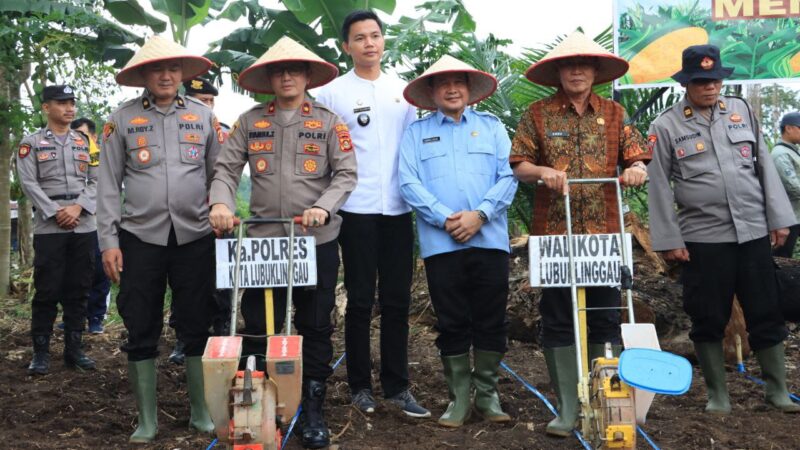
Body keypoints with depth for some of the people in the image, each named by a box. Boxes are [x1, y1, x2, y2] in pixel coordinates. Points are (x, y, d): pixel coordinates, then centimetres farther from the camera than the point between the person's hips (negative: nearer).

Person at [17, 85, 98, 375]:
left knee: (78, 290, 6)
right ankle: (40, 352, 7)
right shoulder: (31, 143, 5)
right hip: (48, 228, -3)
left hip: (84, 227, 3)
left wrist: (78, 207, -8)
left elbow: (96, 181, 8)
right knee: (47, 291, -2)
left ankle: (73, 349, 15)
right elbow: (29, 183, -3)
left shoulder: (86, 143, 14)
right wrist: (55, 213, -12)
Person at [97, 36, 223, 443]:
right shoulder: (122, 119, 4)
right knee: (141, 331, 5)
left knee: (198, 327, 6)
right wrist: (108, 241, -3)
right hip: (140, 238, 0)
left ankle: (201, 411, 20)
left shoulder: (203, 116, 7)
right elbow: (109, 184, 3)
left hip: (195, 237, 1)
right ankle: (147, 420, 18)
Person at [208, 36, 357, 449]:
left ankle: (313, 411, 20)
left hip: (317, 241, -1)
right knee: (257, 327, 6)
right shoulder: (249, 121, 7)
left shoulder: (328, 121, 4)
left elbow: (346, 174, -3)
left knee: (315, 328, 7)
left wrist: (323, 207, -20)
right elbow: (226, 169, 2)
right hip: (263, 240, 1)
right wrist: (221, 203, -18)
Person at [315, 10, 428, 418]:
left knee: (397, 300, 7)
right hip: (356, 209, -3)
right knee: (360, 301, 4)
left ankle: (396, 386, 16)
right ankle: (360, 385, 17)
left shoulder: (403, 90, 11)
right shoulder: (332, 93, 1)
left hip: (398, 208, 3)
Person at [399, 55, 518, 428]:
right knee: (452, 323, 4)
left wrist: (479, 214, -12)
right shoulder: (416, 133, 11)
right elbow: (409, 184, -1)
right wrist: (446, 218, -13)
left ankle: (487, 394, 18)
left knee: (491, 322, 5)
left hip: (489, 240, 1)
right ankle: (458, 398, 15)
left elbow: (508, 177, 2)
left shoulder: (492, 127, 14)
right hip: (440, 243, -1)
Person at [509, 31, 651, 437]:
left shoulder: (614, 113, 9)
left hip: (604, 233, 1)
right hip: (554, 233, -1)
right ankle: (567, 408, 12)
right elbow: (518, 167, 2)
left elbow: (637, 160, 6)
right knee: (558, 320, 3)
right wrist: (542, 171, -18)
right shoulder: (537, 114, 5)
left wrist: (636, 169, -17)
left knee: (605, 318, 6)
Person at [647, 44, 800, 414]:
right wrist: (669, 240, -6)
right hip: (702, 238, -2)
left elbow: (765, 166, 9)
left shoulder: (741, 110, 9)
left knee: (766, 314, 9)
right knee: (709, 320, 6)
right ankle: (717, 394, 21)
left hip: (754, 232, 3)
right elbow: (660, 188, -3)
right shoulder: (666, 127, -1)